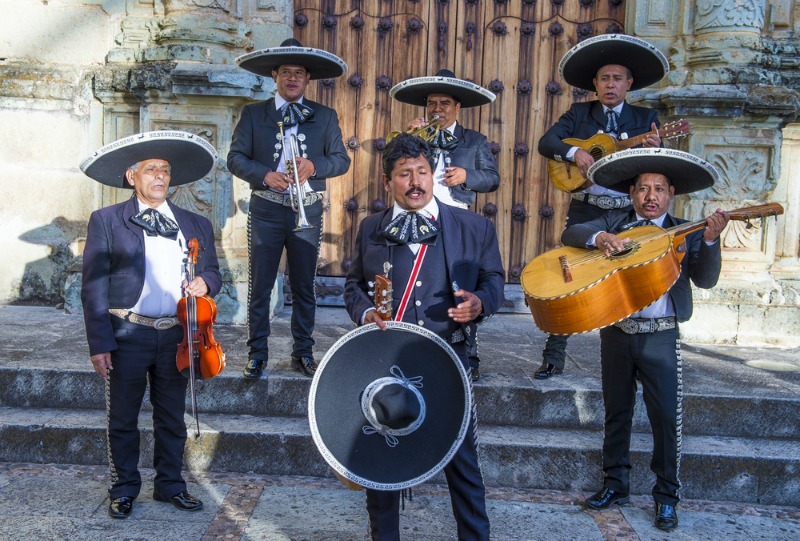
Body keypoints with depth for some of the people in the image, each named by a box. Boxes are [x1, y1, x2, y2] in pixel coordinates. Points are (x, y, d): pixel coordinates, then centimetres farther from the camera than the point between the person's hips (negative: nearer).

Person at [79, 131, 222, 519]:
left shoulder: (196, 225, 10)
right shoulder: (106, 221, 0)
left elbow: (212, 274, 16)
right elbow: (94, 287, -5)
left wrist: (204, 282, -10)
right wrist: (99, 343, -11)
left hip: (176, 336, 3)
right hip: (127, 336, -2)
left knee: (172, 418, 13)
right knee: (122, 419, 9)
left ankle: (170, 484, 29)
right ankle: (124, 488, 26)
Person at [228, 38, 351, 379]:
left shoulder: (325, 116, 8)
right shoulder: (253, 114, 5)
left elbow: (342, 160, 3)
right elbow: (235, 158, 0)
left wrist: (314, 166, -16)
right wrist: (265, 175, -17)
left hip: (307, 212, 1)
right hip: (266, 211, 0)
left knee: (304, 287, 9)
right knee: (260, 287, 4)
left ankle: (303, 351, 21)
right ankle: (257, 353, 15)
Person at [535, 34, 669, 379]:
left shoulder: (646, 119, 7)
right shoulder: (579, 114, 8)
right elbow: (546, 142, -4)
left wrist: (655, 151, -22)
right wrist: (574, 152, -21)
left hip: (629, 214, 0)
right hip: (585, 211, 0)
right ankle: (553, 359, 5)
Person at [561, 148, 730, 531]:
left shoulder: (686, 233, 4)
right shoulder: (614, 223, 7)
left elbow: (705, 279, -7)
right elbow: (570, 234, -4)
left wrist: (710, 240, -23)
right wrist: (600, 238, -24)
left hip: (661, 337, -1)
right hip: (616, 331, 2)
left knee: (667, 417, 0)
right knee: (616, 412, 14)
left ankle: (666, 496, 17)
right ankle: (615, 485, 29)